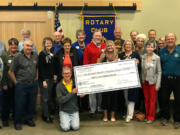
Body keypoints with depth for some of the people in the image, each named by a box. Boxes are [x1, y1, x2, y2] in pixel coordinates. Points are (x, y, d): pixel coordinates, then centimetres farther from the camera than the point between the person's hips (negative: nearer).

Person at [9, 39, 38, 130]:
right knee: (19, 104, 4)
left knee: (32, 103, 13)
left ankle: (29, 119, 32)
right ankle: (17, 122, 20)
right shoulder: (18, 57, -11)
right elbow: (11, 72, -7)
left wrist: (36, 78, 10)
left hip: (33, 84, 5)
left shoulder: (35, 56, 5)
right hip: (21, 85, -4)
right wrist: (16, 83, -4)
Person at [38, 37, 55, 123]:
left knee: (49, 98, 10)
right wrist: (43, 80, -16)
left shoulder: (52, 54, 11)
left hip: (51, 78, 6)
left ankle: (48, 114, 19)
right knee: (45, 98, -3)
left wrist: (53, 76, 11)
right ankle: (45, 116, 7)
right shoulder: (42, 54, -9)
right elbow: (40, 68, -13)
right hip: (44, 79, -6)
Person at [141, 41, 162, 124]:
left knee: (152, 100, 4)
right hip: (144, 81, 3)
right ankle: (147, 115, 22)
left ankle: (151, 117, 13)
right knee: (146, 100, 11)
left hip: (153, 82, -3)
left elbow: (159, 72, -6)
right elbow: (141, 70, 6)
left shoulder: (157, 58, -8)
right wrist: (141, 81, 1)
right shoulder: (143, 57, 1)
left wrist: (158, 84, -10)